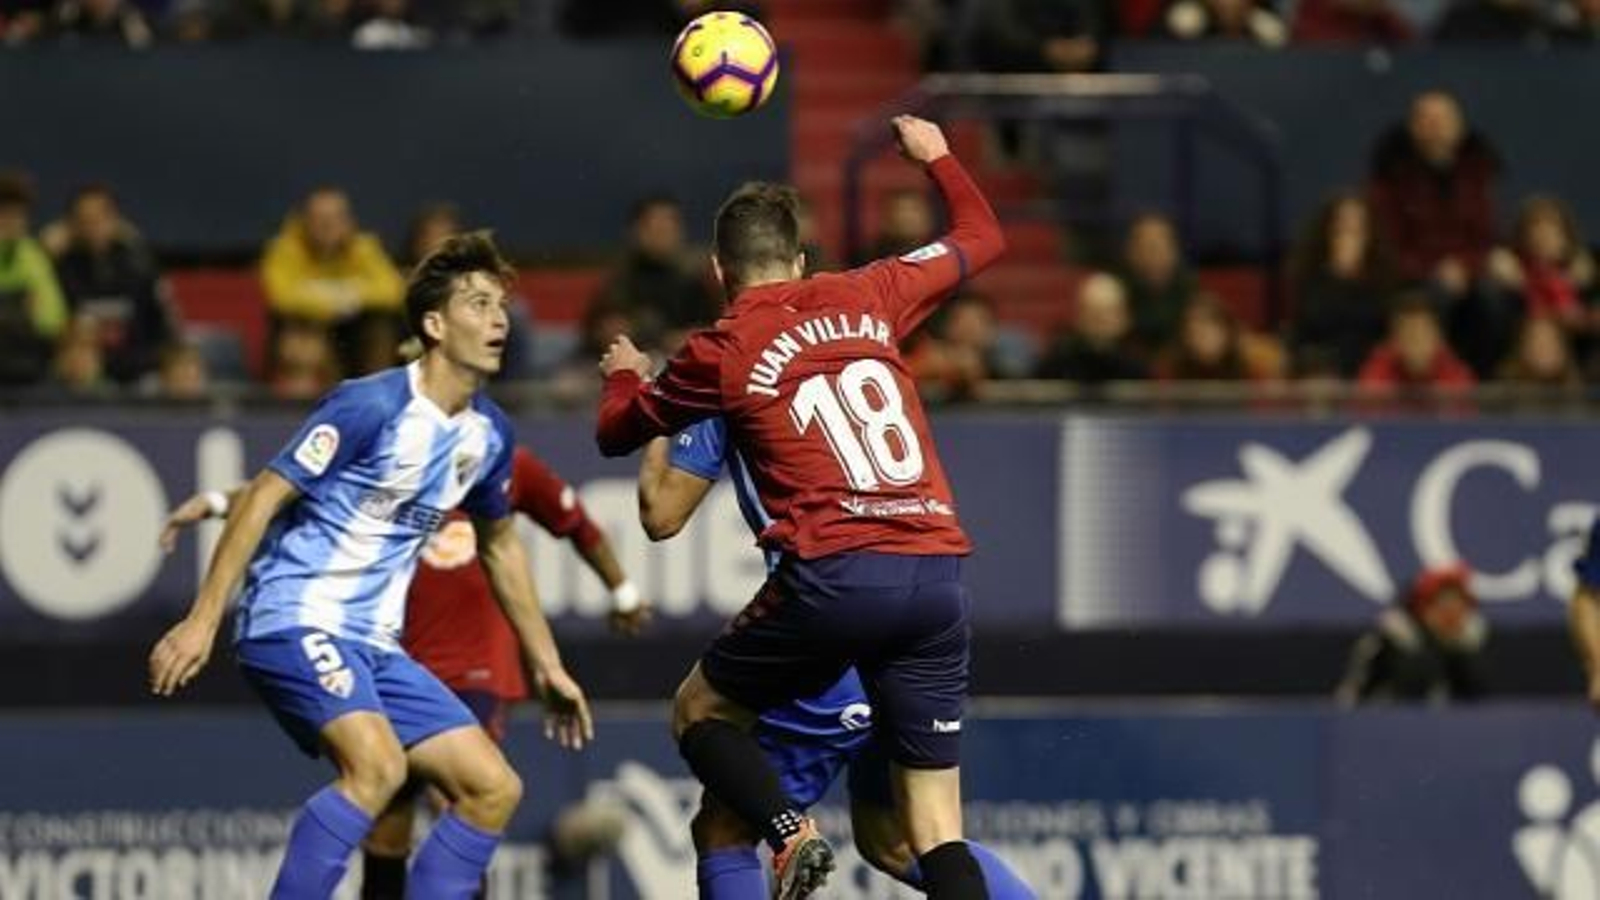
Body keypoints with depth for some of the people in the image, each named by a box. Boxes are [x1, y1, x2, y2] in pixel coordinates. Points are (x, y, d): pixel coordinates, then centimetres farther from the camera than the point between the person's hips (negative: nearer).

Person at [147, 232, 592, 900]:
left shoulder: (488, 433, 9)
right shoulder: (372, 406, -15)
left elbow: (499, 544, 26)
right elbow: (263, 498, -14)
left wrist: (546, 665, 28)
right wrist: (203, 621, -19)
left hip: (374, 645, 9)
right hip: (296, 622, -9)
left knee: (494, 788, -1)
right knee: (378, 765, -32)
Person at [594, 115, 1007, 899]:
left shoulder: (721, 353, 6)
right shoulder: (866, 298, 13)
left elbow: (617, 434, 23)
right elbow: (982, 239, 30)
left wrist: (623, 375, 45)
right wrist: (936, 157, 46)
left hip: (834, 576, -3)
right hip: (937, 573, 3)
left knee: (701, 711, 21)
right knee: (936, 828, 5)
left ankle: (790, 834, -6)